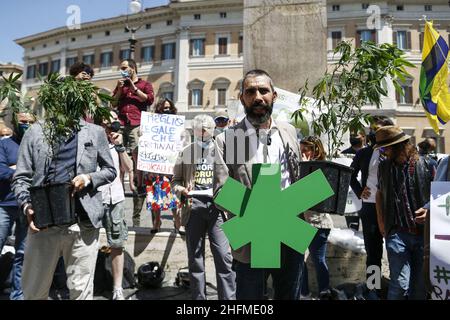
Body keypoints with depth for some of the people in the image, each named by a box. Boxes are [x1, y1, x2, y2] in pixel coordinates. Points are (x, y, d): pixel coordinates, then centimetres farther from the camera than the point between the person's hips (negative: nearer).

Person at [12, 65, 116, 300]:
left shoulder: (95, 132, 8)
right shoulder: (36, 132, 6)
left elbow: (111, 171, 12)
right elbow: (21, 177, 4)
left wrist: (89, 178, -7)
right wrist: (27, 206, -13)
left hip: (84, 222, 0)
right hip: (44, 222, 1)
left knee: (81, 290, 9)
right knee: (34, 290, 13)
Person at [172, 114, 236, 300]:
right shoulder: (186, 152, 9)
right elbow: (176, 180, 13)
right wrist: (181, 189, -7)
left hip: (217, 206, -1)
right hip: (193, 207, 1)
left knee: (224, 256, -5)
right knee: (195, 257, 10)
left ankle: (228, 297, 7)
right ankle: (198, 296, 23)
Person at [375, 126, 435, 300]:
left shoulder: (425, 164, -1)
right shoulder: (384, 166, 7)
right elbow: (380, 194, 19)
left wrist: (429, 210, -11)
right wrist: (381, 223, 11)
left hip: (423, 231, 0)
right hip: (397, 232, 0)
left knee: (420, 283, 11)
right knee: (401, 284, -9)